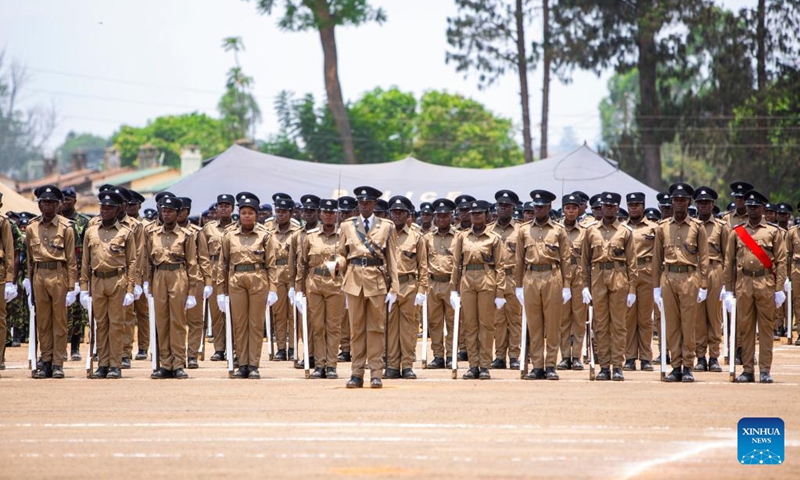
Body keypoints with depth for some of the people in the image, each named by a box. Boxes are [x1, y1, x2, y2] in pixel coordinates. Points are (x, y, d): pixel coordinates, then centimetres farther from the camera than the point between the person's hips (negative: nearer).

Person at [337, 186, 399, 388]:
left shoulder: (386, 227, 6)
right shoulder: (347, 226, 9)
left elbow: (391, 259, 4)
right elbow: (341, 253, 14)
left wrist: (394, 288, -1)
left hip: (377, 281, -1)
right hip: (354, 280, 1)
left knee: (376, 328, 1)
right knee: (356, 328, 2)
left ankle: (375, 373, 3)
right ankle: (357, 373, 5)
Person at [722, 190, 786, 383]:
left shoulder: (773, 231, 4)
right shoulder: (736, 232, 10)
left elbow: (781, 261, 1)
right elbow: (729, 263, 10)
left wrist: (779, 289, -5)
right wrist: (728, 291, 5)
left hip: (766, 284, -2)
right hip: (743, 284, 2)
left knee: (765, 327, 0)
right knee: (744, 327, 2)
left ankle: (765, 371, 3)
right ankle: (747, 370, 7)